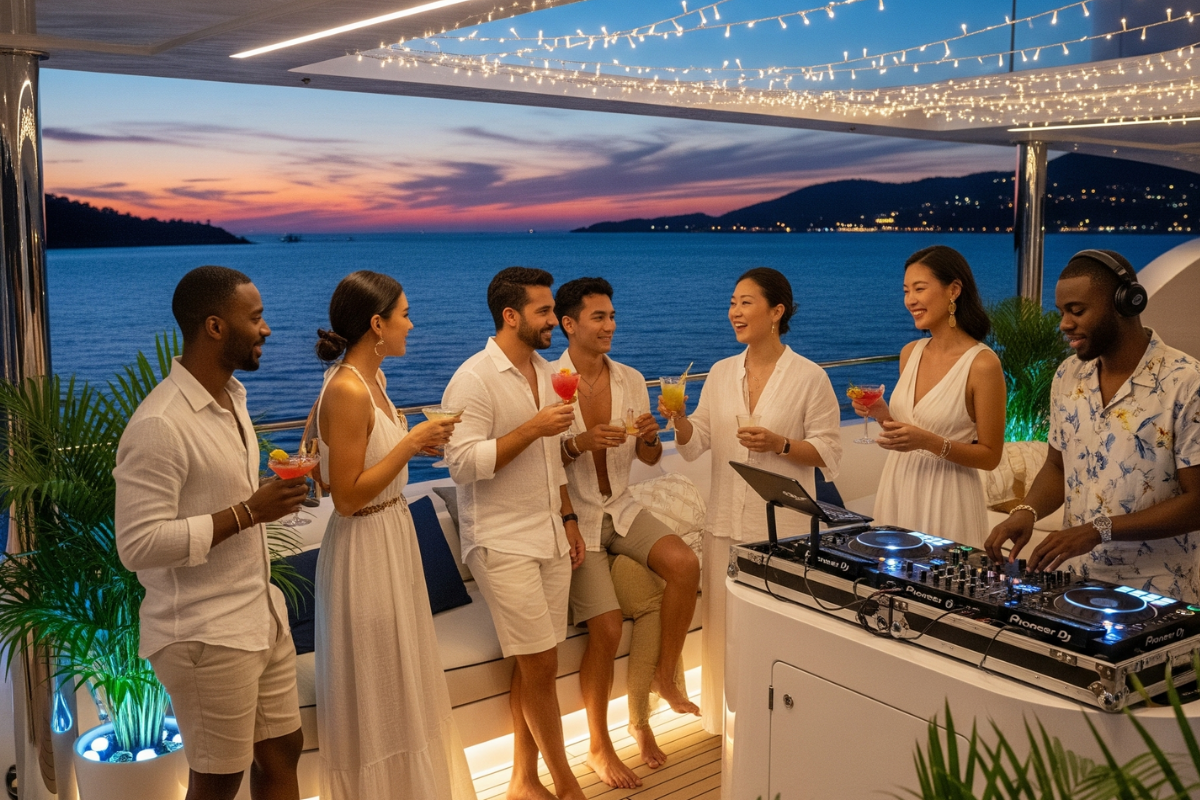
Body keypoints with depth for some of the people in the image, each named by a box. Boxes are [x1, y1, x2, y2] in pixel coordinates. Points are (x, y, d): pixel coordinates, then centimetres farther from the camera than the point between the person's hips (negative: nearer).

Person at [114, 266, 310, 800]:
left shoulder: (230, 399, 8)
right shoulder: (159, 425, -21)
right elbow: (138, 545, -25)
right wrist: (248, 512, -24)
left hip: (262, 616, 8)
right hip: (206, 635, -8)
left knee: (283, 750, 17)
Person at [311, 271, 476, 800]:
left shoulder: (369, 379, 5)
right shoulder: (347, 391, -23)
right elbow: (347, 496, -24)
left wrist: (417, 443, 3)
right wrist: (410, 442, -21)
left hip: (392, 536, 10)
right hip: (365, 544, -10)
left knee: (399, 676, 23)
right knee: (373, 688, 7)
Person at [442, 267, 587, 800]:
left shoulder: (545, 372, 13)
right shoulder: (474, 380, -12)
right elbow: (463, 463, -20)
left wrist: (568, 518, 18)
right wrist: (533, 428, -22)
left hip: (549, 536, 7)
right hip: (502, 542, -7)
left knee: (533, 668, 8)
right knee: (539, 665, -4)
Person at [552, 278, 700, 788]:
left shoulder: (630, 380, 4)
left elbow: (648, 459, 11)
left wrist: (650, 437, -12)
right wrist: (579, 444, -27)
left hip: (620, 508, 5)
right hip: (573, 516, -4)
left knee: (685, 564, -23)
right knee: (607, 626, -17)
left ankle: (665, 679, 1)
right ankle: (598, 746, 6)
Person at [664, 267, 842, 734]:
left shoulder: (809, 377, -6)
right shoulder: (721, 373, 8)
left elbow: (828, 451, -5)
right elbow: (696, 444, 7)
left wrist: (779, 444, -19)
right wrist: (679, 419, -13)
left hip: (783, 526, -4)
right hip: (726, 521, 5)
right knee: (724, 622, 10)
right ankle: (731, 716, 28)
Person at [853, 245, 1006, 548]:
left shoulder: (982, 364, -14)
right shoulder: (910, 353, 5)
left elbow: (990, 456, -10)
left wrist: (929, 442, -22)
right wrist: (882, 415, -4)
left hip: (947, 497, -6)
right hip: (897, 488, 6)